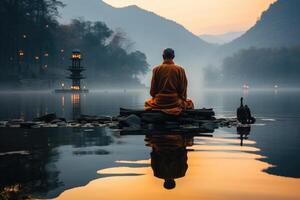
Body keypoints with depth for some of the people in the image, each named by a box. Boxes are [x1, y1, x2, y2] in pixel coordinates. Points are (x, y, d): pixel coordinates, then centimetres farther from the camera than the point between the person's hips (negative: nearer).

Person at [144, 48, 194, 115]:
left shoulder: (156, 69, -4)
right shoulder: (180, 70, -5)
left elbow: (153, 90, 0)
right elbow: (183, 89, -2)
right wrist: (182, 98, 17)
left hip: (159, 103, 0)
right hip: (175, 102, 0)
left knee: (148, 102, 34)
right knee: (189, 103, 30)